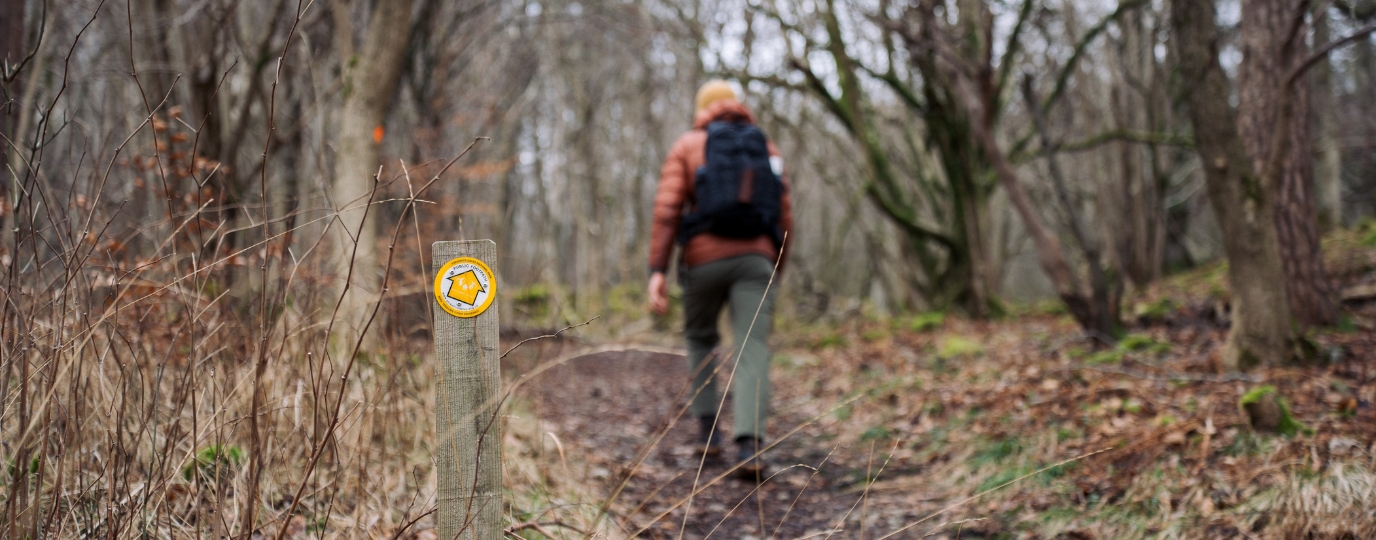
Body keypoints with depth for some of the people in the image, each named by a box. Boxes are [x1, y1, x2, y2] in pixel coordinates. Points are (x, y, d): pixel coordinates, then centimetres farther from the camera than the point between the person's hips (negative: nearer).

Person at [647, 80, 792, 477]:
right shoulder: (767, 149, 17)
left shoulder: (687, 146, 9)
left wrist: (657, 271, -9)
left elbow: (667, 209, -5)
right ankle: (750, 445, -26)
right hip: (756, 259, 1)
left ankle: (708, 427, 15)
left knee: (700, 339, 23)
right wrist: (775, 273, 26)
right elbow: (784, 221, 14)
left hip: (704, 259, 0)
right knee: (752, 351, -7)